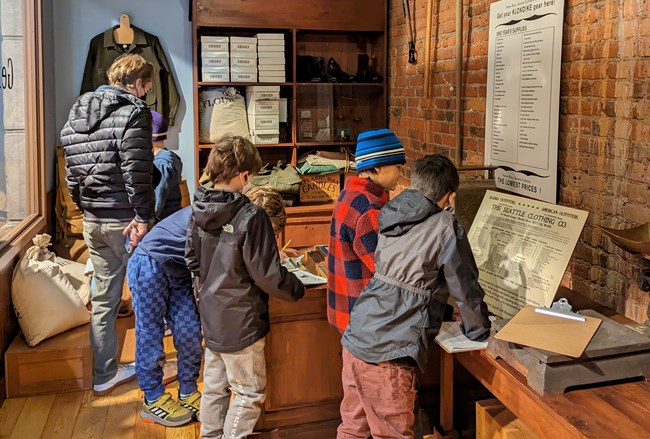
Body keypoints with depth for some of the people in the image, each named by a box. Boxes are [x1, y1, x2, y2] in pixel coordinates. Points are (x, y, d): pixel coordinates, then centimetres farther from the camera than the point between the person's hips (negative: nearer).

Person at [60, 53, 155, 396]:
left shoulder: (77, 112, 13)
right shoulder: (133, 112, -11)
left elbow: (71, 174, 14)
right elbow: (136, 171, -21)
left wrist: (87, 208, 19)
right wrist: (143, 216, -17)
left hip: (92, 221, 7)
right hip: (124, 220, -7)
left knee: (103, 297, 14)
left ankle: (103, 374, 21)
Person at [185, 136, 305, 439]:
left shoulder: (198, 211, -2)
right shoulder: (250, 217, -24)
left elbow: (192, 260, 9)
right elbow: (267, 276, -19)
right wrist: (297, 290, -2)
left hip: (210, 315, 8)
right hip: (241, 322, -7)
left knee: (214, 385, 21)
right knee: (249, 392, 9)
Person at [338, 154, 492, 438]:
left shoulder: (393, 217, 12)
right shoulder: (445, 227, -8)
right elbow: (465, 286, -1)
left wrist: (444, 310, 35)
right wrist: (478, 330, 17)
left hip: (355, 340, 7)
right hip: (387, 354, -7)